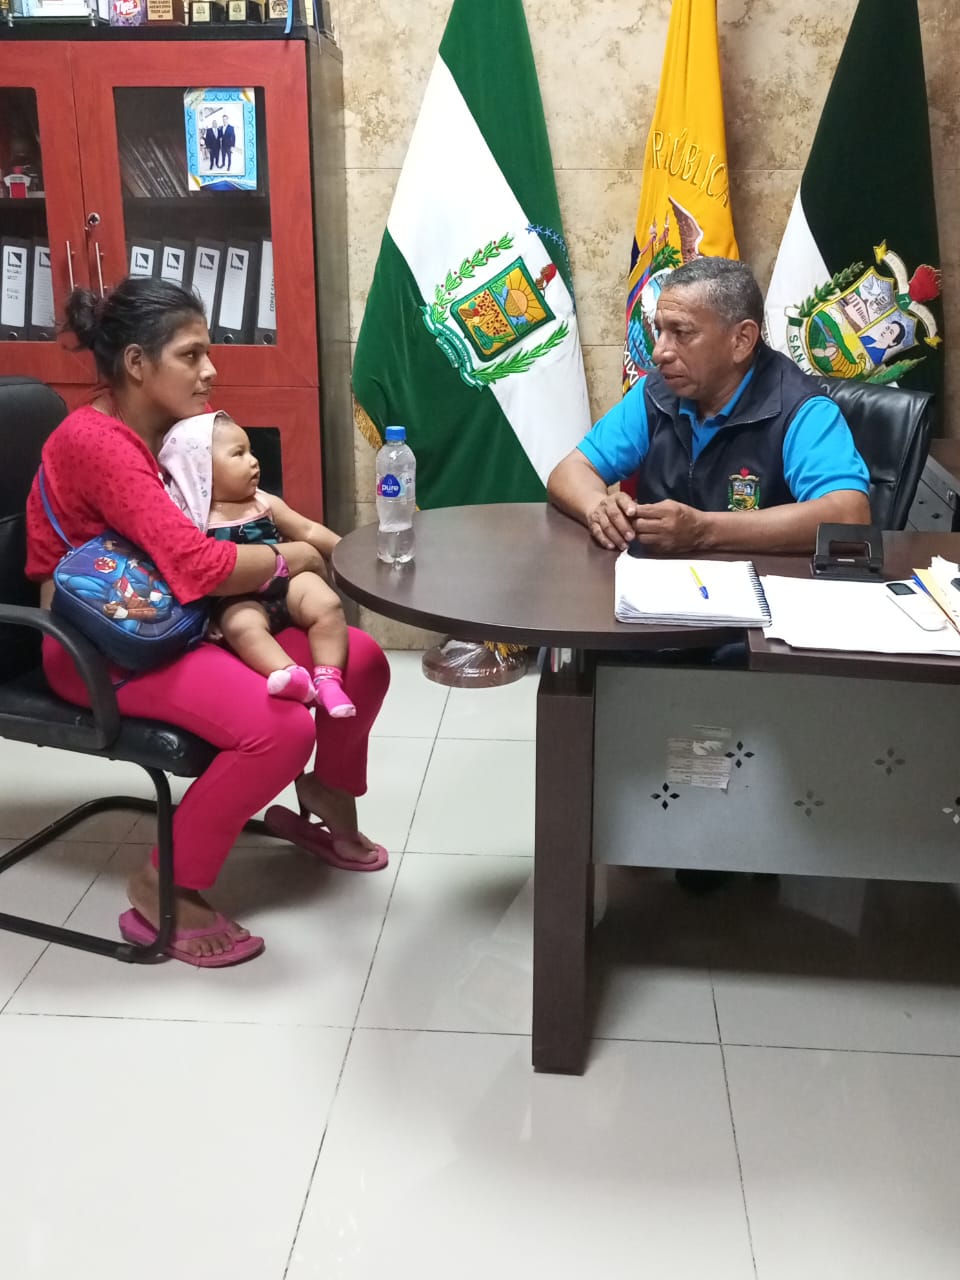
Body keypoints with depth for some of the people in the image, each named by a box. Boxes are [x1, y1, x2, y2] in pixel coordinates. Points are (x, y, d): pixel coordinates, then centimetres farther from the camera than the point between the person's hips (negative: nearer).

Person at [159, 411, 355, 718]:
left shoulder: (266, 504, 14)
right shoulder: (195, 520, 1)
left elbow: (309, 531, 18)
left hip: (284, 584, 5)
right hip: (239, 601, -4)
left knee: (327, 604, -20)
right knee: (241, 626, -35)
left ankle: (328, 680, -24)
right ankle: (293, 675, -51)